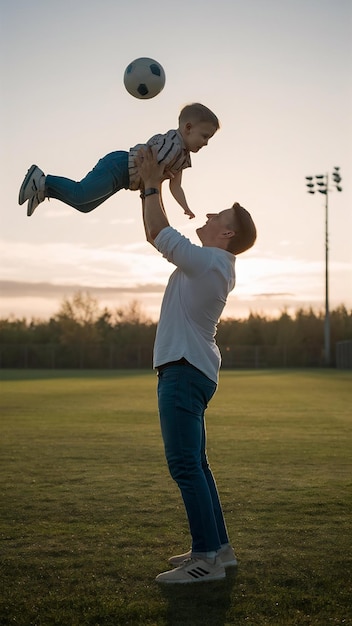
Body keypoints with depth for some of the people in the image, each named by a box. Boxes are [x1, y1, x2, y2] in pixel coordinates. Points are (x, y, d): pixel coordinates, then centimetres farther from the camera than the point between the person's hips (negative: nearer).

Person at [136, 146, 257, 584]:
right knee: (192, 464, 14)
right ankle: (218, 547, 19)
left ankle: (207, 559, -12)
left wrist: (151, 186, 2)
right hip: (184, 369, 11)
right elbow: (158, 235, 27)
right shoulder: (210, 263, 17)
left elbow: (159, 232, -10)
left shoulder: (210, 262, -13)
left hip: (185, 371, -11)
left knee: (185, 465, -13)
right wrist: (151, 187, 28)